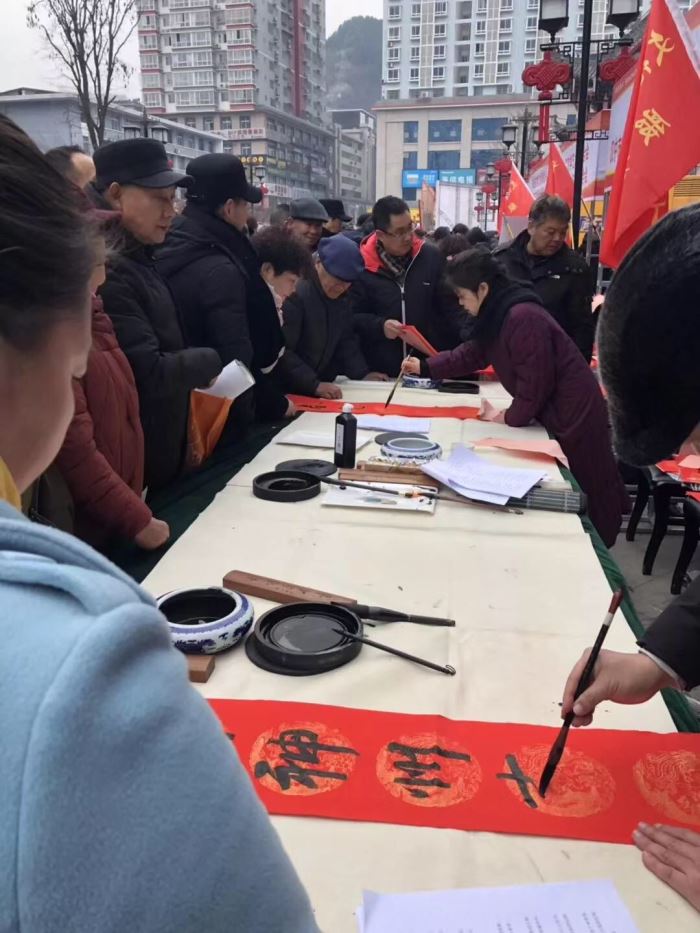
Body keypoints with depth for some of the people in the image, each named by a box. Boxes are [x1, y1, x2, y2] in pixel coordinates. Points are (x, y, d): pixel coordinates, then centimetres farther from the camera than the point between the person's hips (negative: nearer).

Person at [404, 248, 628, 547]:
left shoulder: (523, 318, -28)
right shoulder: (499, 314, 4)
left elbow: (534, 385, -25)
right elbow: (472, 354, 18)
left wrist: (510, 418, -9)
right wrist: (425, 367, 15)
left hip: (573, 415, -10)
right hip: (553, 412, 10)